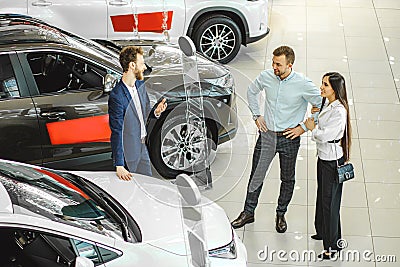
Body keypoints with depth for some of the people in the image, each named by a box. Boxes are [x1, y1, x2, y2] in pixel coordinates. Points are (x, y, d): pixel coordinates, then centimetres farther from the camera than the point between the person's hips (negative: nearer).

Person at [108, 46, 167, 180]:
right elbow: (116, 132, -21)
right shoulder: (117, 96, -22)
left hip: (142, 148, 8)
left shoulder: (140, 85, 4)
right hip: (128, 154, -8)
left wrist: (156, 112, -7)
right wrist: (119, 166, -23)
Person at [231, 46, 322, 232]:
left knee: (287, 179, 12)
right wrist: (256, 116, 7)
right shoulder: (266, 76, -6)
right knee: (256, 175, 10)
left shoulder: (303, 84, -17)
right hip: (266, 135, 2)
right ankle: (248, 212, 25)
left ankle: (281, 214, 31)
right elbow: (251, 91, 15)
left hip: (289, 139, -2)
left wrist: (303, 127, -10)